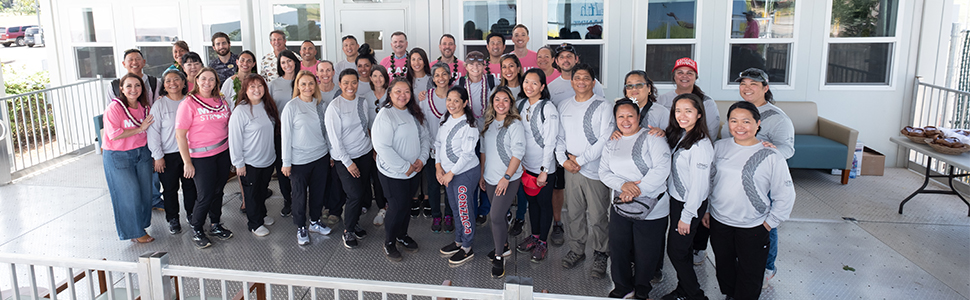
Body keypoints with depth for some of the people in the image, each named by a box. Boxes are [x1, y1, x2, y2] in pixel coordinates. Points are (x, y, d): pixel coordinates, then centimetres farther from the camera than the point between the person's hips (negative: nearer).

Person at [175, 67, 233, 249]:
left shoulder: (220, 101, 6)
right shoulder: (188, 104, -10)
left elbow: (228, 124, 19)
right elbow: (180, 135, -11)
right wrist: (187, 162, -13)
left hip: (222, 152, 5)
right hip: (201, 157, -5)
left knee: (218, 191, 15)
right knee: (205, 196, -1)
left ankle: (216, 225, 31)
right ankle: (197, 231, 17)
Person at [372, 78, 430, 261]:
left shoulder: (414, 113, 5)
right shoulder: (385, 115, -19)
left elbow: (424, 136, 12)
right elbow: (382, 146, -25)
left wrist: (422, 159, -5)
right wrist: (405, 167, -21)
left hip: (413, 171, 7)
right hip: (392, 173, -7)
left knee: (406, 205, 20)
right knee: (397, 208, 1)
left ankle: (402, 235, 41)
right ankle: (389, 243, 22)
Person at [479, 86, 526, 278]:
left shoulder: (514, 124, -11)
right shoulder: (489, 124, 10)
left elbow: (518, 153, -15)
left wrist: (506, 177, -18)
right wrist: (482, 174, 16)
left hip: (508, 180, -7)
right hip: (490, 179, 7)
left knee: (496, 216, -11)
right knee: (495, 215, 13)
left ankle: (499, 258, 1)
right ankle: (504, 246, 33)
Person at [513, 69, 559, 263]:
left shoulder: (548, 109, -15)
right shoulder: (521, 105, 3)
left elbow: (550, 142, -15)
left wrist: (544, 171, -16)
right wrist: (519, 162, 8)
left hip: (544, 167, -5)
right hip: (526, 165, 6)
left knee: (544, 203, 6)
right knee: (531, 200, 17)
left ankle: (542, 242, 19)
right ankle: (534, 235, 32)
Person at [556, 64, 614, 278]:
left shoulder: (602, 106, -5)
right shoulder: (563, 107, 11)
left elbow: (605, 140, -11)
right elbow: (559, 137, 14)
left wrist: (580, 159, -12)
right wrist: (563, 160, -2)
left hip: (595, 170, -4)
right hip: (570, 169, 4)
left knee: (597, 216, 2)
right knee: (573, 213, 12)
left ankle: (600, 255, 16)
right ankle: (576, 250, 27)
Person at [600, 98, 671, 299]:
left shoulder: (652, 138, -7)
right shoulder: (611, 144, 11)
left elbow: (662, 169, -17)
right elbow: (604, 172, 4)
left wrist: (637, 190, -19)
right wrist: (623, 185, -15)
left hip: (651, 209, -4)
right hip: (620, 207, 5)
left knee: (646, 253, 7)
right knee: (618, 249, 13)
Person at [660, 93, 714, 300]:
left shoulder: (700, 145, -24)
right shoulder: (679, 135, 3)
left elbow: (698, 185, -22)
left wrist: (687, 216, -17)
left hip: (690, 205, -9)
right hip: (675, 199, 9)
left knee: (676, 251, 1)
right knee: (681, 249, 19)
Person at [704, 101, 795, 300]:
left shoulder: (771, 156, -14)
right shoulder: (719, 147, -1)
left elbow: (785, 196, -8)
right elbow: (708, 180, 11)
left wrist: (769, 224, -7)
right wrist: (706, 210, 11)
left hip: (752, 228, -4)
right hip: (719, 223, 4)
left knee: (749, 276, 11)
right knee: (724, 269, 22)